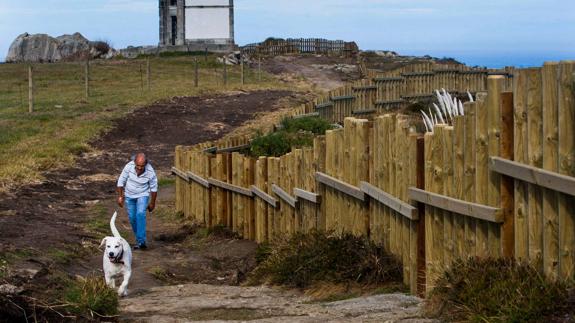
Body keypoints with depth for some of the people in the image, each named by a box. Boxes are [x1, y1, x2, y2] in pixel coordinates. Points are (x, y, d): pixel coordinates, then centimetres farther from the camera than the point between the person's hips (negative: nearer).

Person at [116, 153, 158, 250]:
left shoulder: (150, 172, -24)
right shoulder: (128, 167, -22)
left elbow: (154, 188, -8)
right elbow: (121, 181, -7)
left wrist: (152, 203, 1)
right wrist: (120, 196, -5)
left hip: (143, 195, -2)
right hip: (129, 196, 2)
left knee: (140, 214, -23)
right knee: (132, 218, 5)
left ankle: (141, 241, -23)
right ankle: (139, 237, 28)